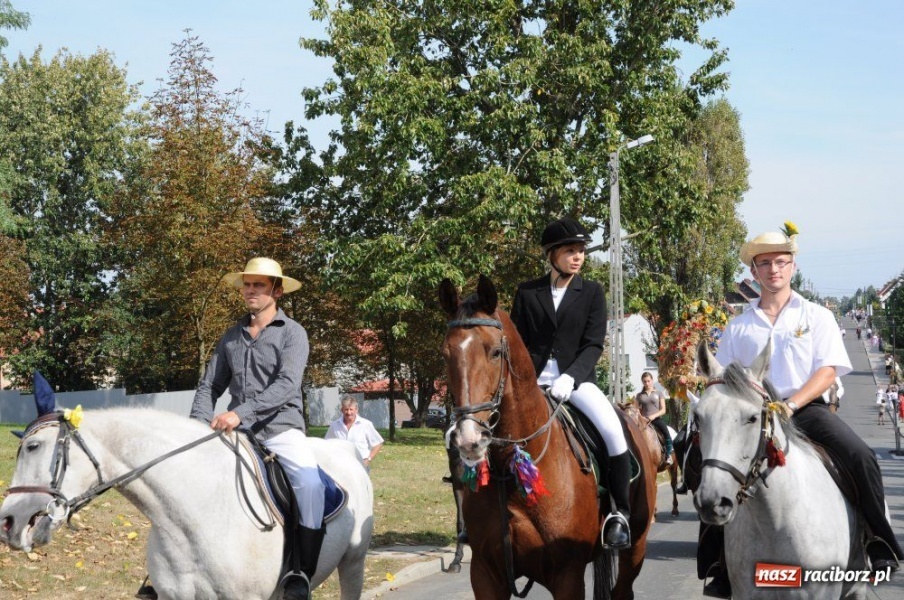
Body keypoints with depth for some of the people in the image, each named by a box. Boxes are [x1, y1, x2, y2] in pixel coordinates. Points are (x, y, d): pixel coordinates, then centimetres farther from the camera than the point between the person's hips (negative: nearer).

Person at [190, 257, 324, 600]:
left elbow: (286, 385, -16)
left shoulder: (292, 333, -2)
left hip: (281, 429, -5)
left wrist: (240, 413, -27)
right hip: (238, 431, 5)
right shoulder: (231, 337, 13)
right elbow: (209, 387, 14)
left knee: (310, 484, -31)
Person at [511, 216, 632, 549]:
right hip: (532, 381, 2)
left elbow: (594, 345, -1)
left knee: (613, 431, -27)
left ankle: (620, 512, -12)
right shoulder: (527, 293, 10)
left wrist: (570, 378, -17)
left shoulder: (592, 292, 7)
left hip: (577, 379, -1)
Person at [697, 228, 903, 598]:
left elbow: (828, 371, -3)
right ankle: (719, 567, -8)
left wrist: (789, 405, -18)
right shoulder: (738, 327, 13)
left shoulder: (816, 316, 9)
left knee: (860, 457, -26)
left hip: (807, 408, -2)